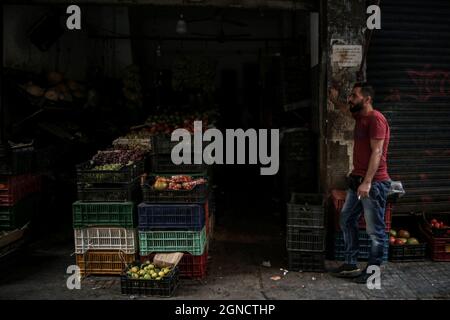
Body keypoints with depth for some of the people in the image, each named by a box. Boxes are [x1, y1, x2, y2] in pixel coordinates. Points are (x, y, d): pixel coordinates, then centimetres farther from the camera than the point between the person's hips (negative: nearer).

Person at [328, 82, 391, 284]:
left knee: (375, 230, 0)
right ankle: (351, 265, 24)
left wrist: (367, 182, -26)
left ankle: (372, 271, 12)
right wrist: (335, 101, 19)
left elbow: (377, 152, -21)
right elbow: (346, 109, 37)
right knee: (346, 221, 14)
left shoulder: (376, 119, -15)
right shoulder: (360, 116, 12)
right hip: (357, 180, 10)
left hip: (374, 183, -10)